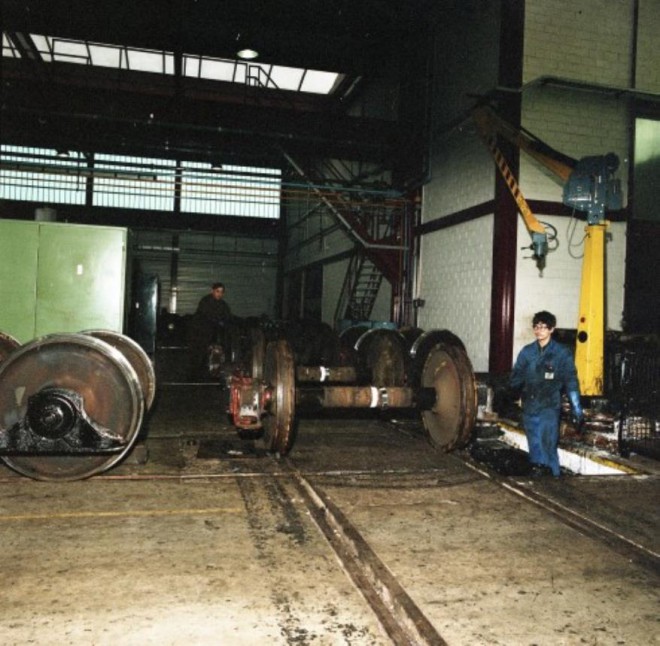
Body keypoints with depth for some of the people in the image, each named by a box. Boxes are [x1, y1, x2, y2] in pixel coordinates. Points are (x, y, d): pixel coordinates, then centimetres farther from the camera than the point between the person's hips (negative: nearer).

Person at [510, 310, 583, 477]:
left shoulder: (562, 353, -1)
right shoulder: (527, 352, 9)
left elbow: (570, 381, -2)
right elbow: (516, 377, 11)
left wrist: (577, 409, -5)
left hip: (549, 408, -4)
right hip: (529, 407, 4)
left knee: (548, 448, -9)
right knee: (535, 448, 10)